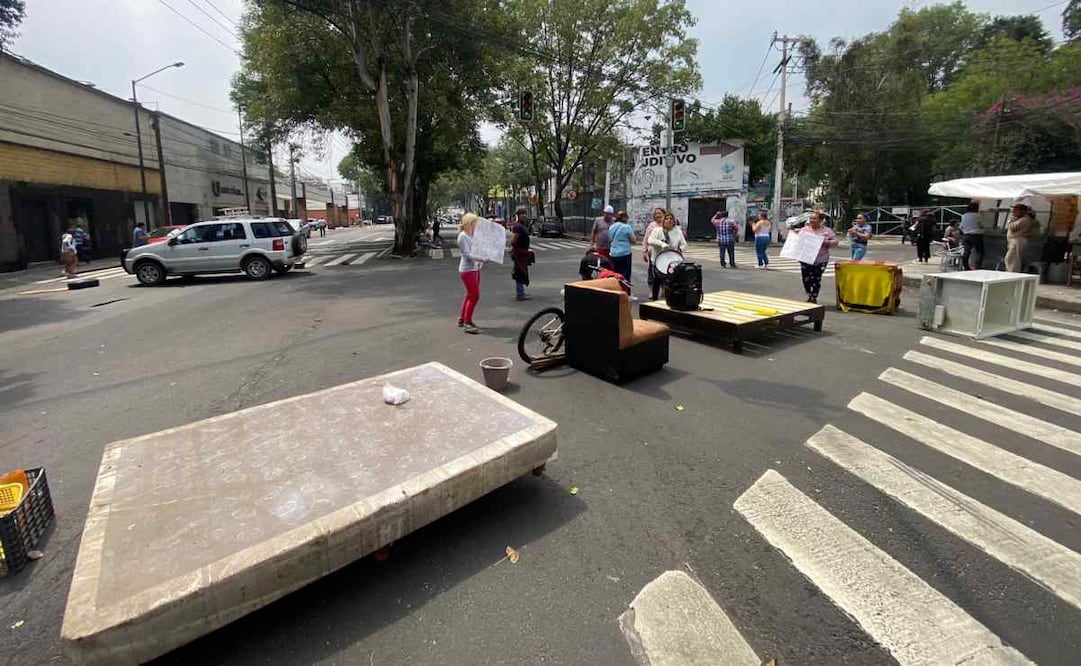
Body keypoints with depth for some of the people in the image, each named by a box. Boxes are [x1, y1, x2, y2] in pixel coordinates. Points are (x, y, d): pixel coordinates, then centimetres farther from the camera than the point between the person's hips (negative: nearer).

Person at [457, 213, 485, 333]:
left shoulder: (473, 235, 11)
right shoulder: (462, 236, -13)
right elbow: (467, 254, -20)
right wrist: (480, 259, -33)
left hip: (475, 268, 9)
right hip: (467, 269, -9)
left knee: (470, 295, 14)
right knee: (474, 295, -10)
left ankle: (462, 319, 26)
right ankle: (467, 323, -5)